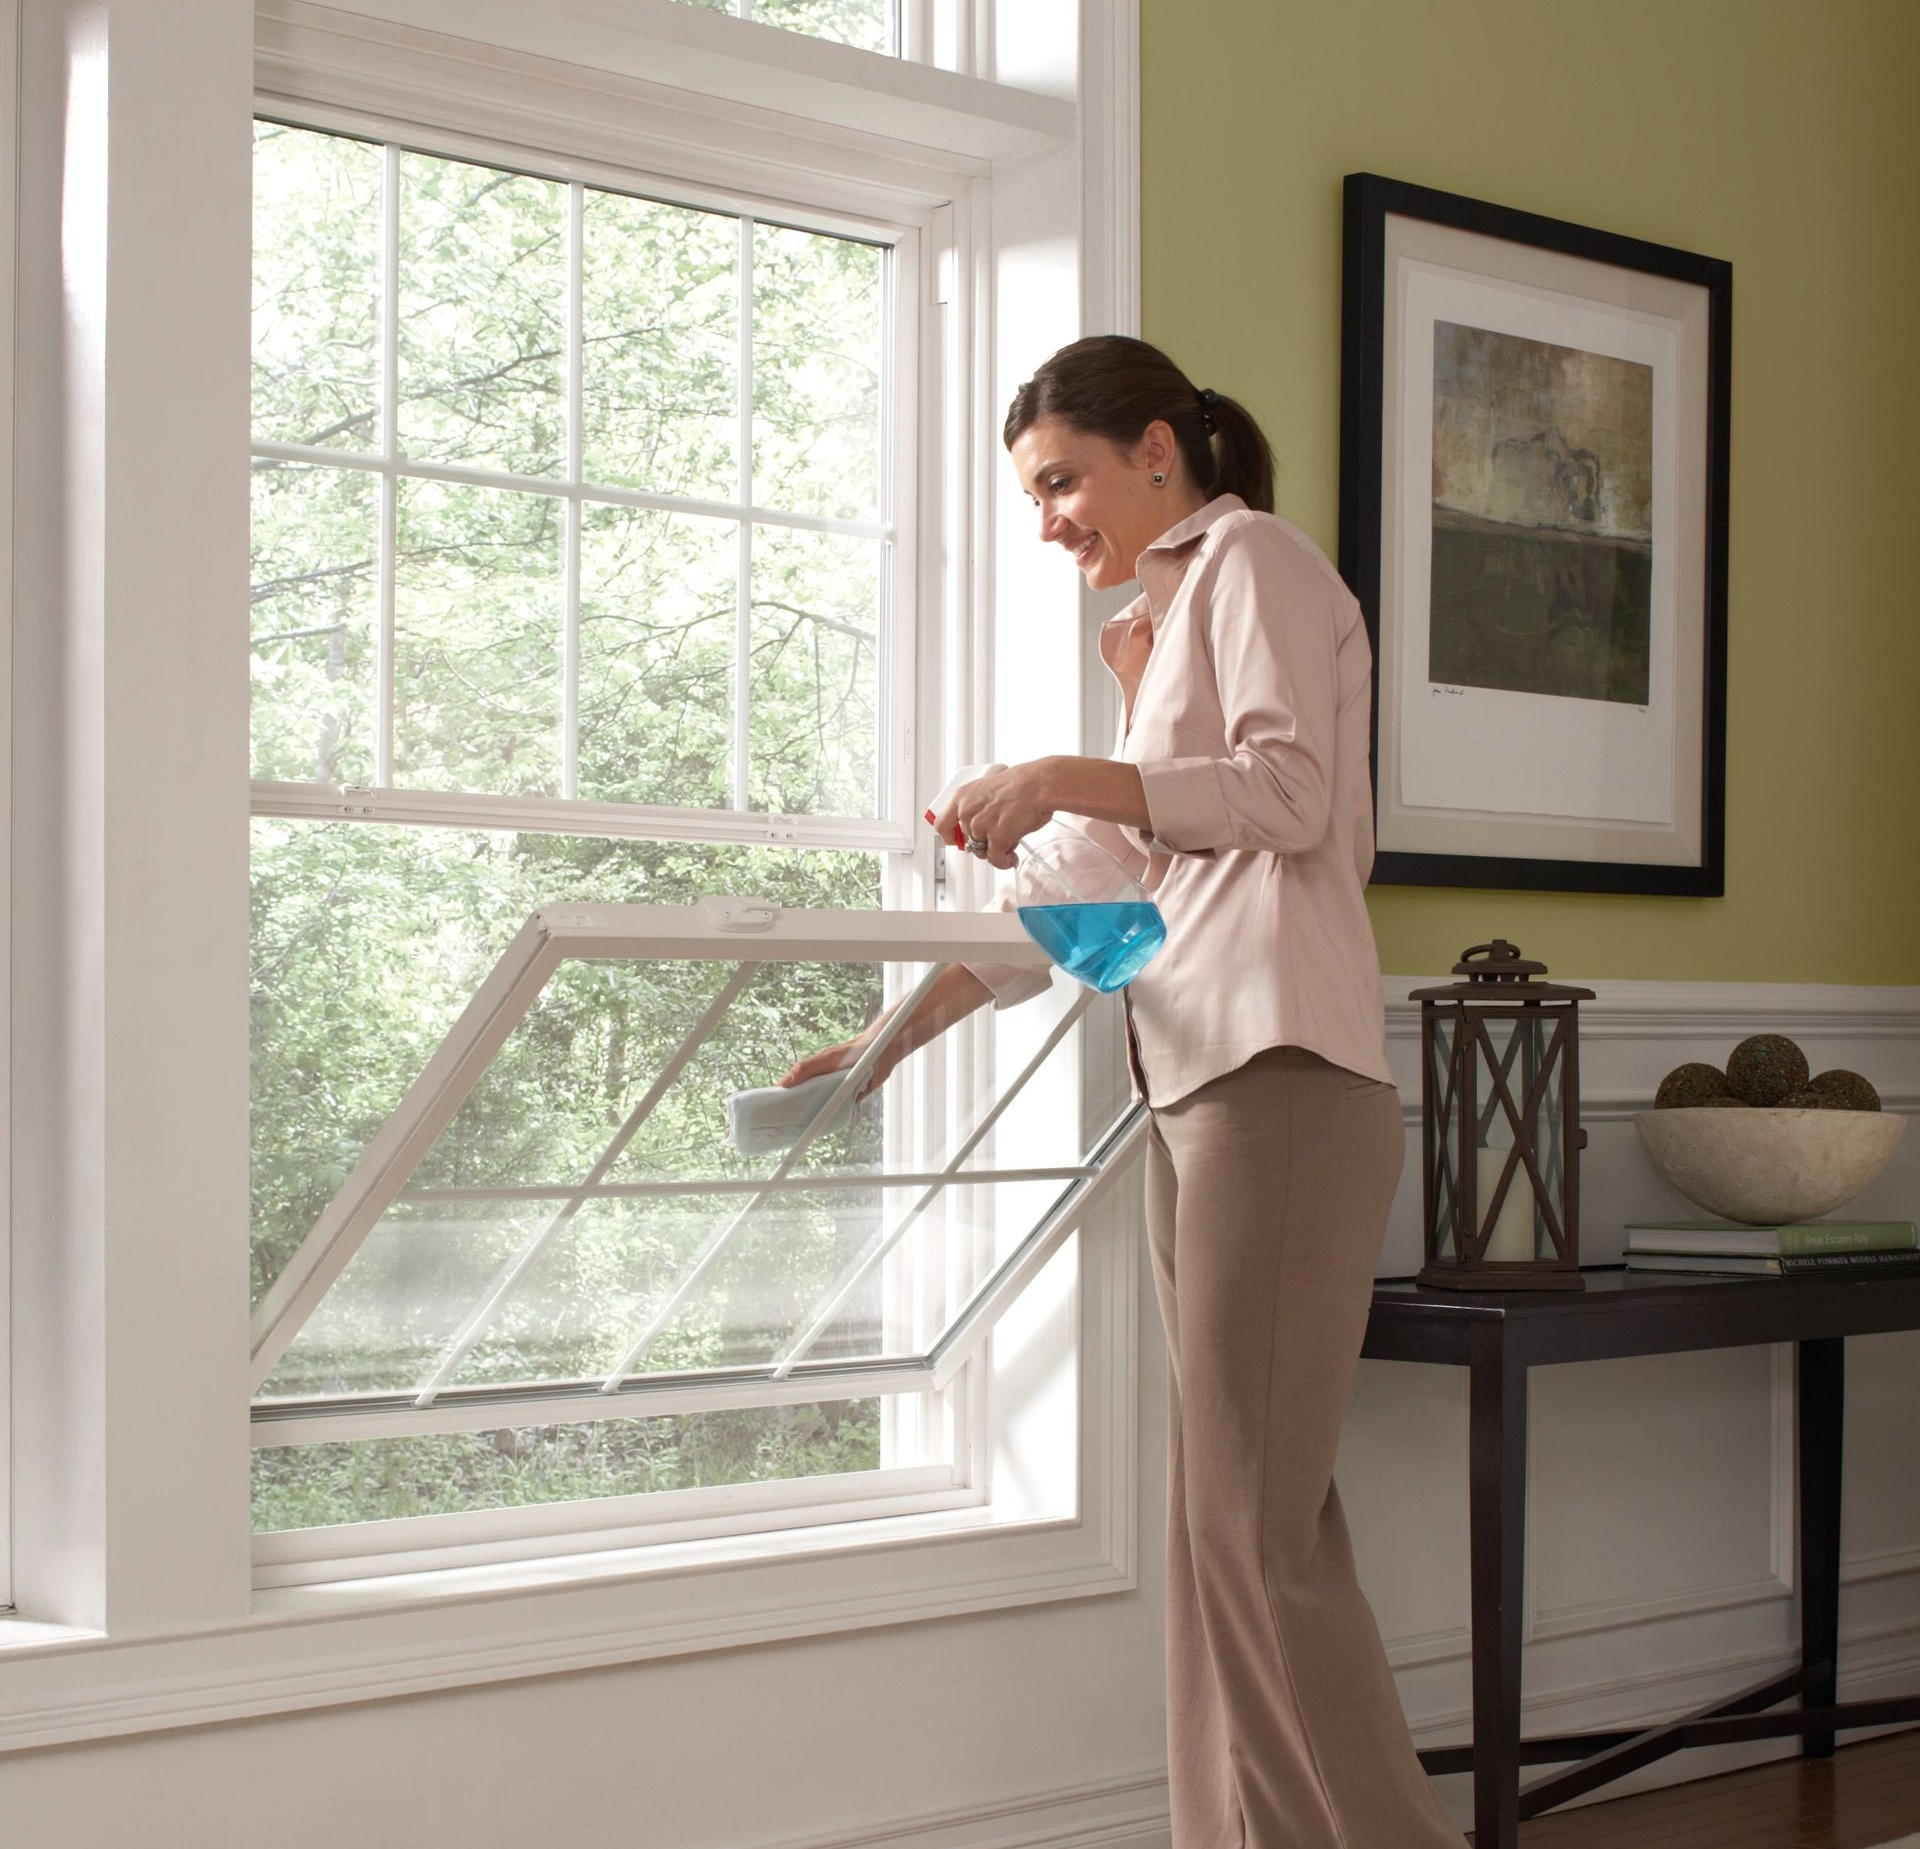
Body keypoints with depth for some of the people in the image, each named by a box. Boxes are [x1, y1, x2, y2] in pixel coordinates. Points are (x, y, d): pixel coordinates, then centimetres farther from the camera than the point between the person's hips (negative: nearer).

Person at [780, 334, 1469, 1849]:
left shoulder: (1251, 558, 4)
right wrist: (894, 1038, 25)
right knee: (1230, 1514, 5)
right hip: (1198, 1089, 9)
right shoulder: (1175, 612, 29)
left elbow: (1292, 794, -10)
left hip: (1279, 1080, -9)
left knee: (1258, 1520, -11)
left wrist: (1059, 780, -11)